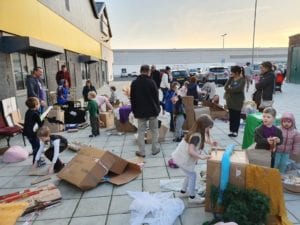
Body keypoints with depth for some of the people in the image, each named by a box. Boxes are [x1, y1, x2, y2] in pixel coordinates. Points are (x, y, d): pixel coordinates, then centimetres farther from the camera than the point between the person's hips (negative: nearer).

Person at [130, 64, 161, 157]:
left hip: (140, 111, 2)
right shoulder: (151, 82, -10)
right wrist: (157, 109, 6)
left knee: (141, 131, 8)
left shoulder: (134, 83, -1)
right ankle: (155, 149, 20)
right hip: (152, 111, -2)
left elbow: (132, 98, 4)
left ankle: (141, 151, 12)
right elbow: (156, 97, -5)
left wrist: (134, 110, 13)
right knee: (154, 130, 13)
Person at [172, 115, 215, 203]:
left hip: (181, 157, 9)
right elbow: (191, 151, -35)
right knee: (192, 175, 5)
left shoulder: (197, 133, 1)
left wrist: (211, 142, -1)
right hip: (183, 159, -9)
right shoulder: (196, 136, -27)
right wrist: (201, 157, -33)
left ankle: (183, 191, 37)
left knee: (190, 175, 22)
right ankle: (192, 197, 19)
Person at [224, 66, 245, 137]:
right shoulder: (232, 78, 8)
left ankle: (235, 131, 10)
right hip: (230, 99, 5)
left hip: (238, 100, -5)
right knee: (231, 116, 9)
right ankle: (231, 130, 18)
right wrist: (230, 78, -13)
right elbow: (226, 86, 1)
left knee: (237, 116, 2)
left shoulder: (242, 79, -8)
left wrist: (229, 89, -11)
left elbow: (238, 89, -22)